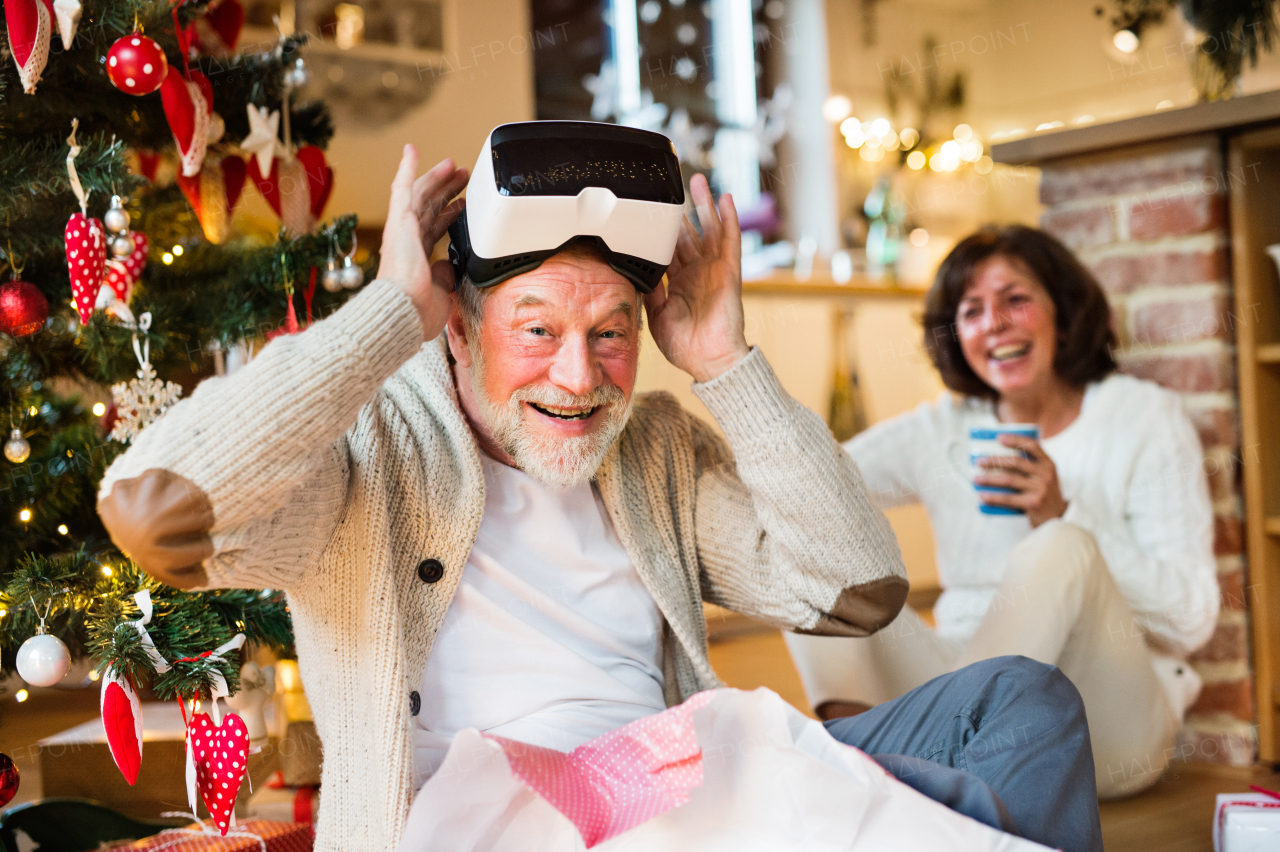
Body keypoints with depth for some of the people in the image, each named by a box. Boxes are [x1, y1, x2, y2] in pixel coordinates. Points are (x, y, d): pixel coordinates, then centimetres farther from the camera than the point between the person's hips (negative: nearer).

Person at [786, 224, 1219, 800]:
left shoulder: (1145, 418, 1)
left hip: (1109, 725, -3)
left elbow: (1192, 620, -5)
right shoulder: (941, 433, 9)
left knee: (1059, 549, -32)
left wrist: (1064, 518, -17)